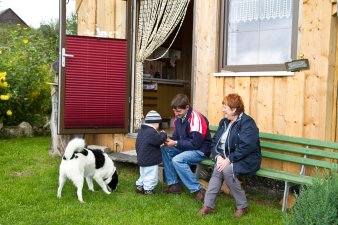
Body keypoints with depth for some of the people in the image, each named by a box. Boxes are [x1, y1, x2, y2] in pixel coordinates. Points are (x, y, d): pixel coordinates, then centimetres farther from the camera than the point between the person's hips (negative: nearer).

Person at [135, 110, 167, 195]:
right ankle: (148, 190, 6)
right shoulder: (151, 132, -23)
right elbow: (160, 140, -28)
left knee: (143, 174, 23)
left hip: (142, 159, 10)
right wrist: (163, 134, -10)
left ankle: (139, 186, 28)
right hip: (150, 160, -10)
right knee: (151, 176, 2)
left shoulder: (141, 130, 11)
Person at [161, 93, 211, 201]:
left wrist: (176, 143, -21)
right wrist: (169, 140, -11)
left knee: (177, 160, -28)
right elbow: (176, 136, 11)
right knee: (165, 150, -6)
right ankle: (173, 184, -2)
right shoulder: (178, 118, 1)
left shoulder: (196, 118, -23)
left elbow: (196, 144, -24)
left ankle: (198, 190, -19)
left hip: (201, 150, -9)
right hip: (186, 147, 9)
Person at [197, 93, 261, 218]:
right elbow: (214, 141, 7)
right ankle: (208, 205, -19)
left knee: (226, 169, -32)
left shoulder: (247, 122, -14)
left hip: (246, 160, -6)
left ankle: (242, 206, -15)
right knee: (219, 168, -26)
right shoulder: (224, 122, 10)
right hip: (227, 158, 6)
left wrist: (229, 159, -26)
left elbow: (246, 147, -25)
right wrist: (218, 156, -12)